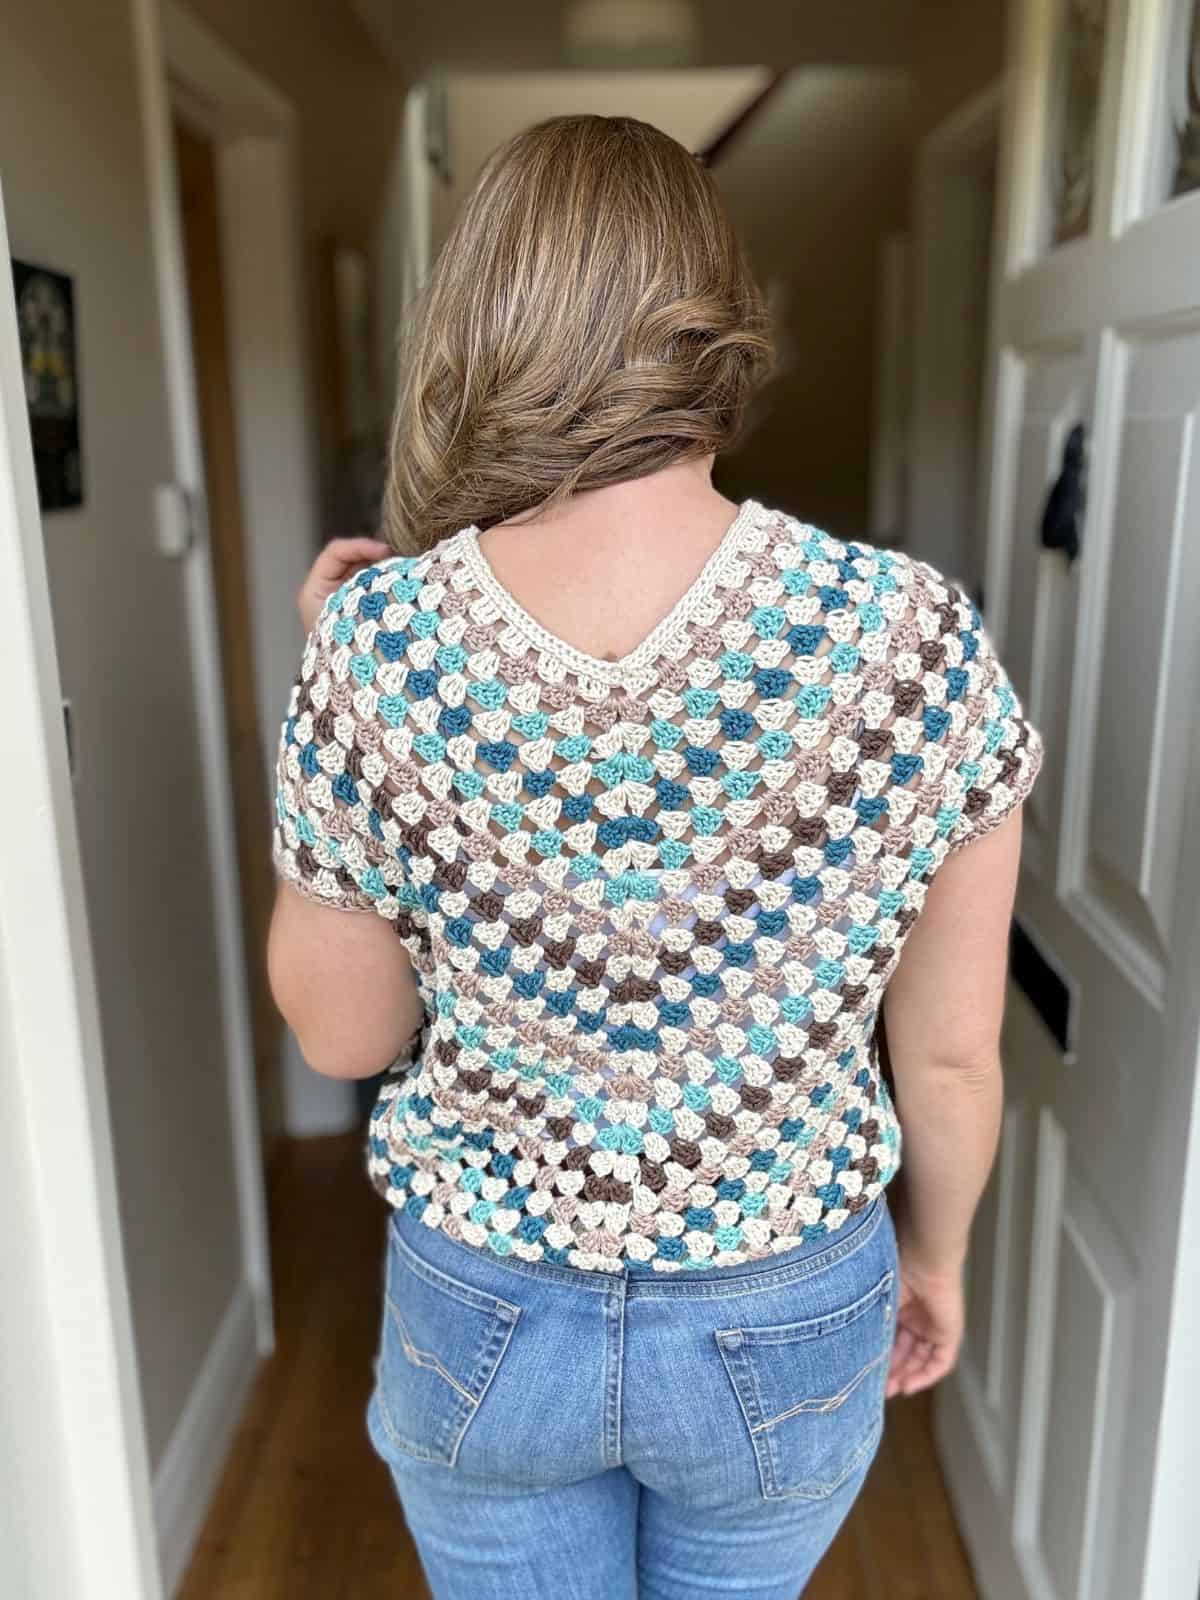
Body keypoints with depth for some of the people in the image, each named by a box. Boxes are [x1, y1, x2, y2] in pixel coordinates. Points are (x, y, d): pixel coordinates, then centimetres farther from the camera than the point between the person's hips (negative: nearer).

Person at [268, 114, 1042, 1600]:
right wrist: (936, 1254, 10)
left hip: (481, 1315, 0)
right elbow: (952, 1052, -10)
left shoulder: (378, 639, -21)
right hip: (788, 1324, 1)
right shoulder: (913, 633, -21)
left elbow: (341, 1033, -7)